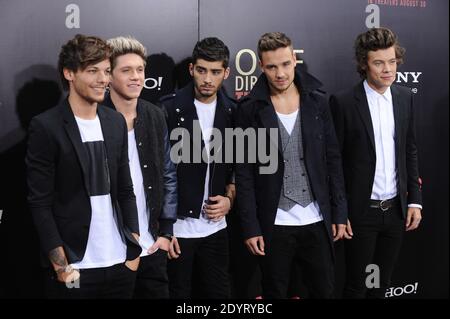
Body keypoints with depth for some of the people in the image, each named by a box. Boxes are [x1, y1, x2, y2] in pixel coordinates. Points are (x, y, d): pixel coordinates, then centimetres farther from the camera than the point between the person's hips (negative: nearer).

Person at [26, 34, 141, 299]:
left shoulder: (116, 122, 8)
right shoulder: (46, 126, -8)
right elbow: (40, 203, -9)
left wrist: (134, 247, 6)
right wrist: (60, 263, -13)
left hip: (121, 264, 5)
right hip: (75, 268, -4)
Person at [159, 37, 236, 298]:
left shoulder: (233, 112, 4)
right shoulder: (169, 109, -9)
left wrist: (230, 198, -2)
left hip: (215, 228, 4)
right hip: (176, 227, -4)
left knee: (218, 293, 13)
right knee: (177, 293, 9)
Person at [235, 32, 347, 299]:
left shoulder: (317, 102, 2)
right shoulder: (250, 109, -6)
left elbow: (333, 160, 5)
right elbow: (244, 172, -6)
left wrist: (340, 212, 3)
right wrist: (250, 226, -9)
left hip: (317, 221, 2)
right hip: (273, 224, -2)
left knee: (325, 291, 11)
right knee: (275, 293, 12)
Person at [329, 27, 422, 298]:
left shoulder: (405, 97, 4)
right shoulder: (343, 102, -12)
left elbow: (410, 151, 10)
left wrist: (414, 200, 6)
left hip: (396, 209, 4)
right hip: (361, 211, -4)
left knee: (382, 283, 16)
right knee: (357, 285, 9)